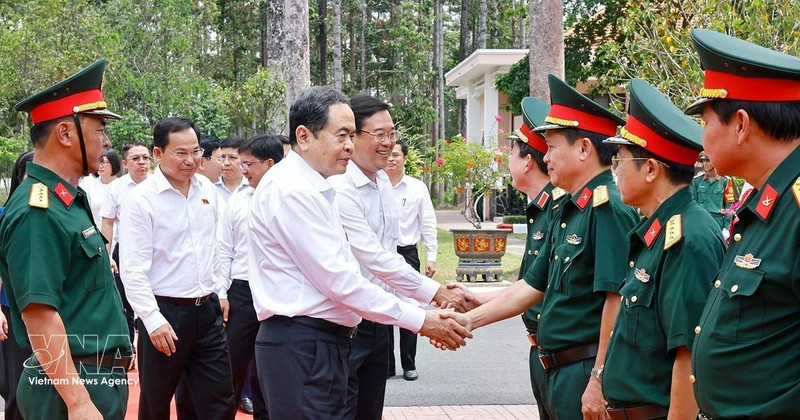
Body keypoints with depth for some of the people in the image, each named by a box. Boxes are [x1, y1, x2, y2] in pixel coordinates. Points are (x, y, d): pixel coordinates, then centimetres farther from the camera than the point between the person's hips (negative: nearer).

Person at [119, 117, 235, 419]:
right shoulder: (140, 200, -13)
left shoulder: (207, 191, 7)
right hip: (164, 312, -5)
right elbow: (132, 270, -15)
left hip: (207, 310, 5)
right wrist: (154, 321, -19)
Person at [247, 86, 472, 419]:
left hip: (323, 342, 10)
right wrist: (420, 321, -16)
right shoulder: (290, 189, -15)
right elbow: (338, 279, -19)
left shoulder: (314, 189, 16)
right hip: (301, 349, -10)